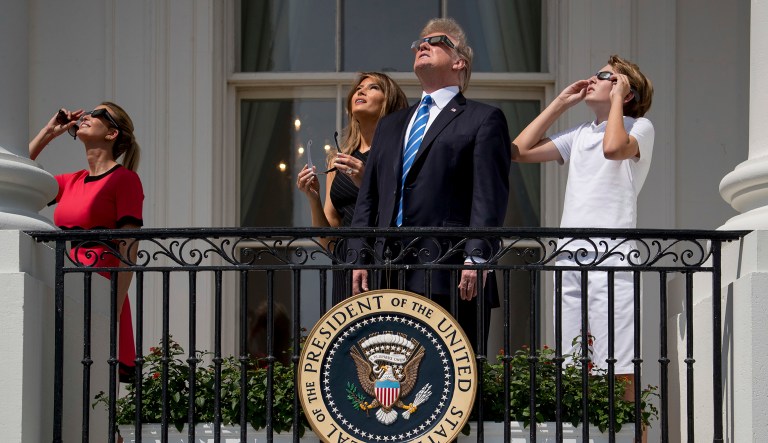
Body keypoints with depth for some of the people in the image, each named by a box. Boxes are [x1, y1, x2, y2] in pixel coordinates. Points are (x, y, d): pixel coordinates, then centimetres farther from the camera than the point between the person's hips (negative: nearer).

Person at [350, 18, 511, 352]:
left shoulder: (482, 120, 7)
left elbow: (489, 196, -4)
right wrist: (360, 257, 9)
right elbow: (367, 198, 22)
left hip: (450, 276, -6)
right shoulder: (390, 125, 27)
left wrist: (476, 258, -16)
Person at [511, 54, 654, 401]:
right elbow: (520, 150, 21)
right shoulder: (580, 135, 25)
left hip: (610, 259, -7)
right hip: (569, 259, 7)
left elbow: (613, 148, -18)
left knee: (618, 374, -12)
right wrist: (561, 103, 22)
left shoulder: (639, 127, 5)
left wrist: (616, 98, -3)